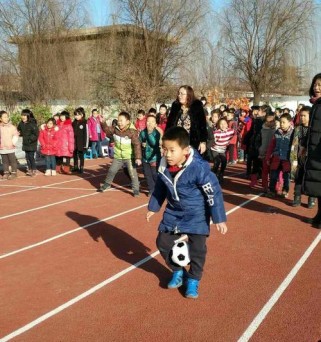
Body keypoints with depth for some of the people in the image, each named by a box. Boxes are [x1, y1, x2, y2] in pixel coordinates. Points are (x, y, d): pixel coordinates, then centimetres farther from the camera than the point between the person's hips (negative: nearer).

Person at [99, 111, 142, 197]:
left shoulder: (132, 132, -21)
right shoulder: (115, 129, -5)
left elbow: (137, 145, -22)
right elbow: (107, 130, 12)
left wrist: (138, 157, -27)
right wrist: (103, 122, -7)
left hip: (129, 157, -5)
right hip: (118, 157, 5)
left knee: (132, 173, -4)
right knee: (111, 171, 15)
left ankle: (136, 189, 9)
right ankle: (107, 184, 37)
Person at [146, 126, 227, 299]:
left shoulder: (199, 168, -29)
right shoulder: (164, 166, -12)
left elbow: (214, 192, -20)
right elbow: (160, 188, 8)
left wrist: (219, 219, -16)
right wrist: (153, 207, 17)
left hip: (196, 214, -5)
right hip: (173, 213, 5)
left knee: (197, 248, -5)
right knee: (163, 242, 7)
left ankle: (193, 279, 22)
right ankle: (178, 271, 32)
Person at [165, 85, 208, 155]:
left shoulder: (197, 108, -4)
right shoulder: (175, 107, 7)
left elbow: (203, 125, -4)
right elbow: (169, 124, 9)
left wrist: (203, 142, -8)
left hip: (193, 144, -3)